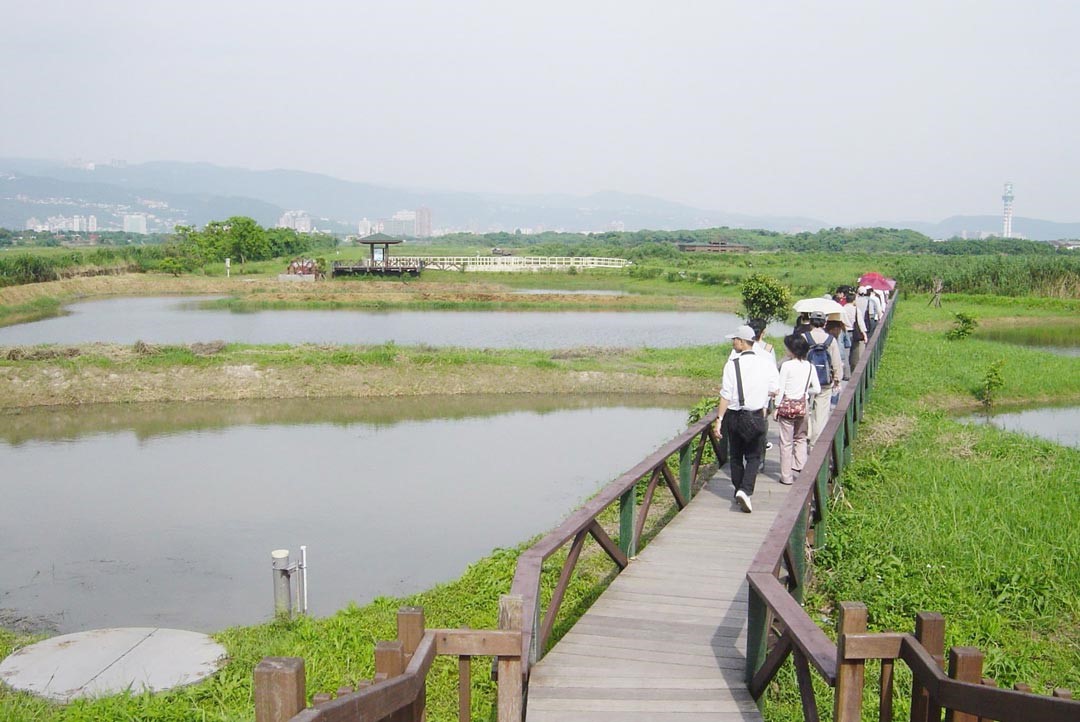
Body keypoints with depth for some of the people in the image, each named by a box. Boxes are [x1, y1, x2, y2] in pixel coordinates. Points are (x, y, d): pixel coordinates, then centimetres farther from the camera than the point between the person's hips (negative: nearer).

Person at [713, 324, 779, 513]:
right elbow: (774, 391, 1)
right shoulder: (766, 363, -5)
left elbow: (725, 395, -12)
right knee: (753, 457, 9)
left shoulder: (732, 364, -11)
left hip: (734, 416, -1)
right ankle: (745, 490, -10)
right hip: (756, 416, 1)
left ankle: (739, 491, 24)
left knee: (735, 456, 16)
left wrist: (719, 420, -8)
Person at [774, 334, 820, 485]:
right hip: (803, 405, 4)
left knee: (786, 441, 4)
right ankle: (800, 465, 12)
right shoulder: (810, 366, 0)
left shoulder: (786, 365, -12)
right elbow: (817, 389, 1)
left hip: (787, 405, -4)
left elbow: (781, 389, -10)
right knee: (801, 438, 23)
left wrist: (777, 407, -1)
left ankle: (786, 476, 8)